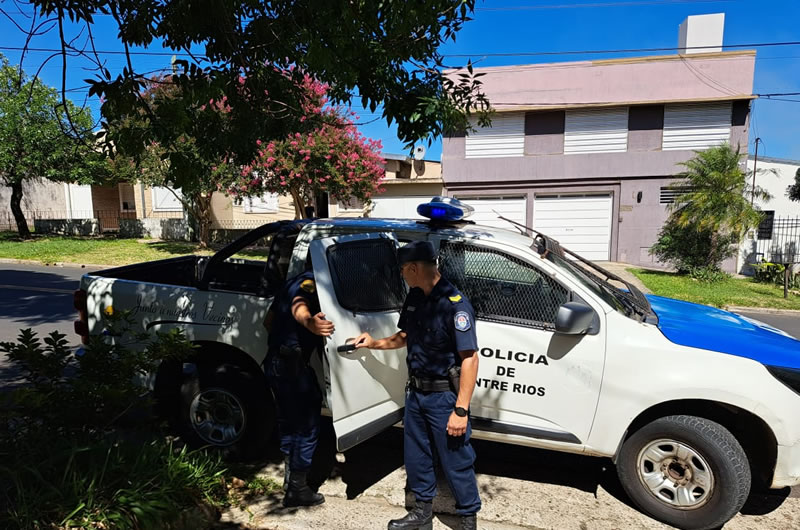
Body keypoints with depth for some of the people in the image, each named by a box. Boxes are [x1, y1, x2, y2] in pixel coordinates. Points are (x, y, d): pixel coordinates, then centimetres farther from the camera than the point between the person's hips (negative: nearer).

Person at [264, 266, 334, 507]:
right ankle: (297, 490, 12)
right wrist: (310, 322, -58)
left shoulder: (295, 281, 17)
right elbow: (298, 306, -36)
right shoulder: (312, 281, -11)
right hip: (293, 365, -10)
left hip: (276, 361, 10)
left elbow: (268, 320, 24)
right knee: (307, 426, 2)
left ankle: (290, 477, 37)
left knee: (289, 422, 23)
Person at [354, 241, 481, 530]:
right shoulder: (414, 298, 2)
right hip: (415, 392, 8)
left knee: (456, 462, 7)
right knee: (416, 457, 20)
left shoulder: (455, 305, -22)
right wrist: (375, 343, 14)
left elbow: (470, 358, -23)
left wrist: (461, 409, -24)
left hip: (444, 396, -8)